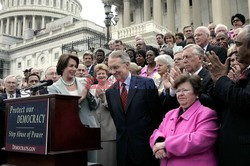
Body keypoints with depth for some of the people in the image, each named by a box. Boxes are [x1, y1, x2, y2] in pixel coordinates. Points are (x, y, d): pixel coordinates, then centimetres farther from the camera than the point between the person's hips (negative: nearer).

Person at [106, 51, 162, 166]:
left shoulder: (146, 83, -8)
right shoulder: (110, 92, 5)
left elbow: (156, 113, -5)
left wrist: (153, 138, -2)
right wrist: (121, 136, 9)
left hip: (144, 144, -4)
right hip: (122, 147, 4)